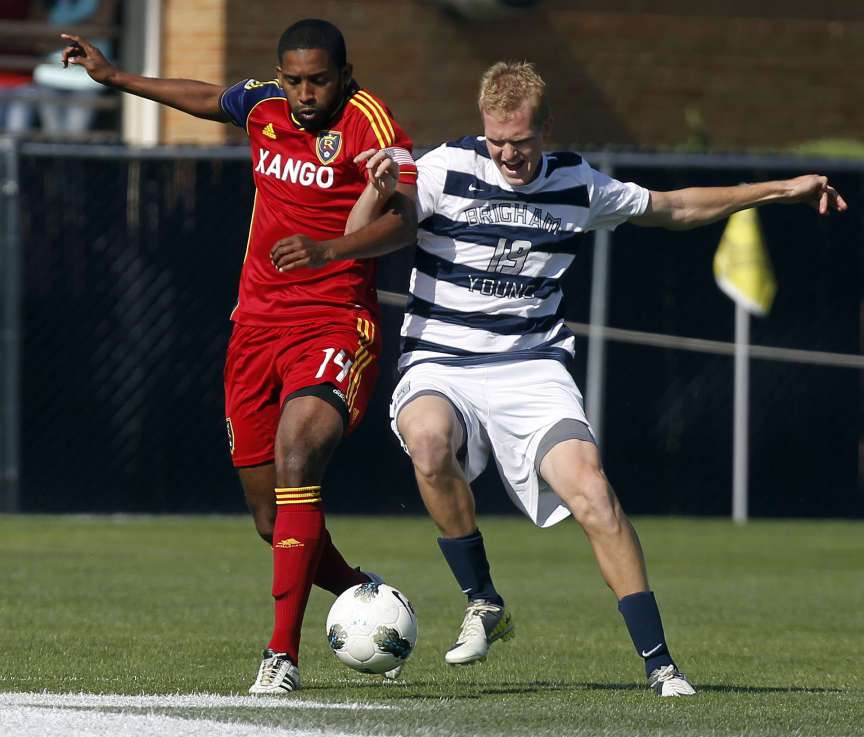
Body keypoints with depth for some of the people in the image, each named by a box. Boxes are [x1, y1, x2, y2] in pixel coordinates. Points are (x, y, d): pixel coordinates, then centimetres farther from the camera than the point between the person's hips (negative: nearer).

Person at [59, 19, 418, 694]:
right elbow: (211, 100, 31)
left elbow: (403, 219, -26)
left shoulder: (368, 121, -12)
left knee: (295, 463, -28)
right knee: (272, 519, 7)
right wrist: (115, 77, 38)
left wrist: (328, 248, -42)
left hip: (334, 328, -6)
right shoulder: (263, 106, 7)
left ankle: (284, 655, -27)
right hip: (257, 327, 6)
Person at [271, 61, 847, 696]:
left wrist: (782, 190, 20)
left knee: (589, 488, -22)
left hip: (532, 369, 2)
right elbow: (362, 239, -7)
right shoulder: (447, 169, -6)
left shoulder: (579, 185, 5)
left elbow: (673, 209, 21)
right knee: (428, 437, -36)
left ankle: (658, 661, -15)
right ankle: (484, 604, -16)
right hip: (440, 365, -2)